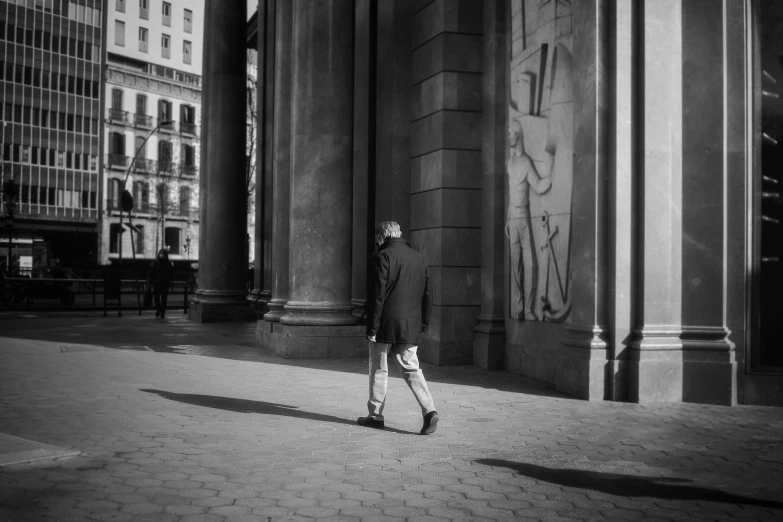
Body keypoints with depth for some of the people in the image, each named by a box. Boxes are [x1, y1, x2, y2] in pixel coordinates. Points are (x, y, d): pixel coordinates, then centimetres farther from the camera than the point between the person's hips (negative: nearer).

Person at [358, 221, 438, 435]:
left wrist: (372, 328, -10)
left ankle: (376, 415, 17)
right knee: (411, 368, 9)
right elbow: (427, 294, 13)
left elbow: (378, 295, -13)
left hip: (386, 324, -5)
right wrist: (423, 323, 18)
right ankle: (429, 410, -7)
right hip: (410, 327, 5)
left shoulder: (383, 256, -8)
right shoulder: (417, 257, 11)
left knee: (378, 369, 9)